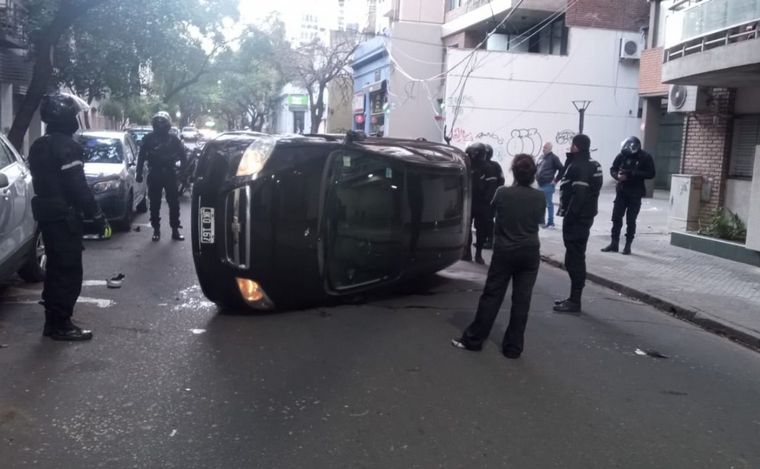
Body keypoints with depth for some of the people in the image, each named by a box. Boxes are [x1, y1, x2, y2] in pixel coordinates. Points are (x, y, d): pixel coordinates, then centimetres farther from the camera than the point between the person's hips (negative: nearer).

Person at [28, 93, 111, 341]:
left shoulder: (39, 145, 14)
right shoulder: (65, 145, -17)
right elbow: (78, 187, -21)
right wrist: (98, 216, -18)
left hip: (46, 215, 10)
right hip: (64, 217, -10)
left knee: (56, 269, 16)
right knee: (69, 271, -3)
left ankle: (53, 321, 23)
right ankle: (60, 325, 1)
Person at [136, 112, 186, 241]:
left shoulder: (173, 139, 4)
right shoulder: (149, 138, 3)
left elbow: (182, 154, 8)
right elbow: (141, 156, 4)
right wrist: (139, 173, -2)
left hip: (170, 174, 0)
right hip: (154, 175, 0)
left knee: (174, 203, 1)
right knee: (155, 204, 4)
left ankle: (175, 230, 8)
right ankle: (156, 230, 13)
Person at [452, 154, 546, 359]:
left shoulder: (502, 193, -11)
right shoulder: (540, 197, -6)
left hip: (504, 251, -1)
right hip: (530, 252, 1)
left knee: (492, 296, 6)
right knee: (521, 300, 5)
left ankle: (473, 339, 12)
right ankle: (513, 347, 10)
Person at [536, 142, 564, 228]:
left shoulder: (553, 158, -10)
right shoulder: (541, 157, 12)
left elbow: (561, 169, -13)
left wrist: (555, 180, -11)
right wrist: (537, 178, 17)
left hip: (548, 185, -7)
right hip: (540, 185, 7)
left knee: (549, 204, -1)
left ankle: (550, 222, 6)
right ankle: (541, 220, 26)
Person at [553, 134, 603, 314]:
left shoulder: (580, 166, -18)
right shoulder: (591, 165, 16)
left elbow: (579, 195, -24)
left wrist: (569, 217, -22)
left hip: (577, 218, -11)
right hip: (584, 216, 11)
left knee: (574, 259, -6)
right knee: (576, 258, 15)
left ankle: (575, 301, -2)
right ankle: (574, 298, 23)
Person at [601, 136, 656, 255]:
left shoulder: (645, 158, -9)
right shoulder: (622, 155, -2)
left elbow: (651, 174, -13)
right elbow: (613, 169, 6)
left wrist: (632, 173, -23)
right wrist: (618, 176, -17)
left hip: (635, 194, -3)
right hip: (621, 192, 3)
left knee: (631, 221, 1)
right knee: (616, 218, 4)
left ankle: (628, 245, 11)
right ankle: (614, 243, 13)